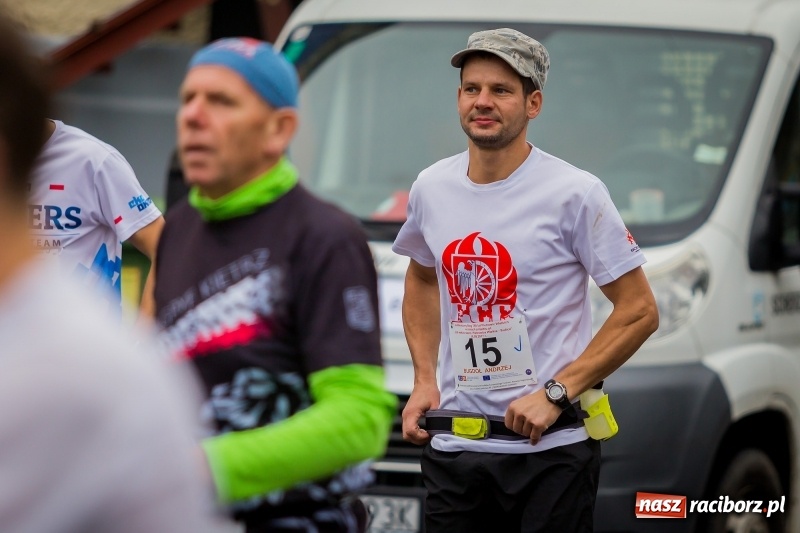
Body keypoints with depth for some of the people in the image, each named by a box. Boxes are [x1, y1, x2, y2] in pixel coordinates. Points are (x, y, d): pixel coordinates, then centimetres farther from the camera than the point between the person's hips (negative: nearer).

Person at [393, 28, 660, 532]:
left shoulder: (575, 193, -9)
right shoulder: (431, 188, 7)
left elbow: (640, 312, -8)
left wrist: (555, 392, -15)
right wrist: (424, 380, 10)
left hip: (550, 448, -5)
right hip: (453, 446, 5)